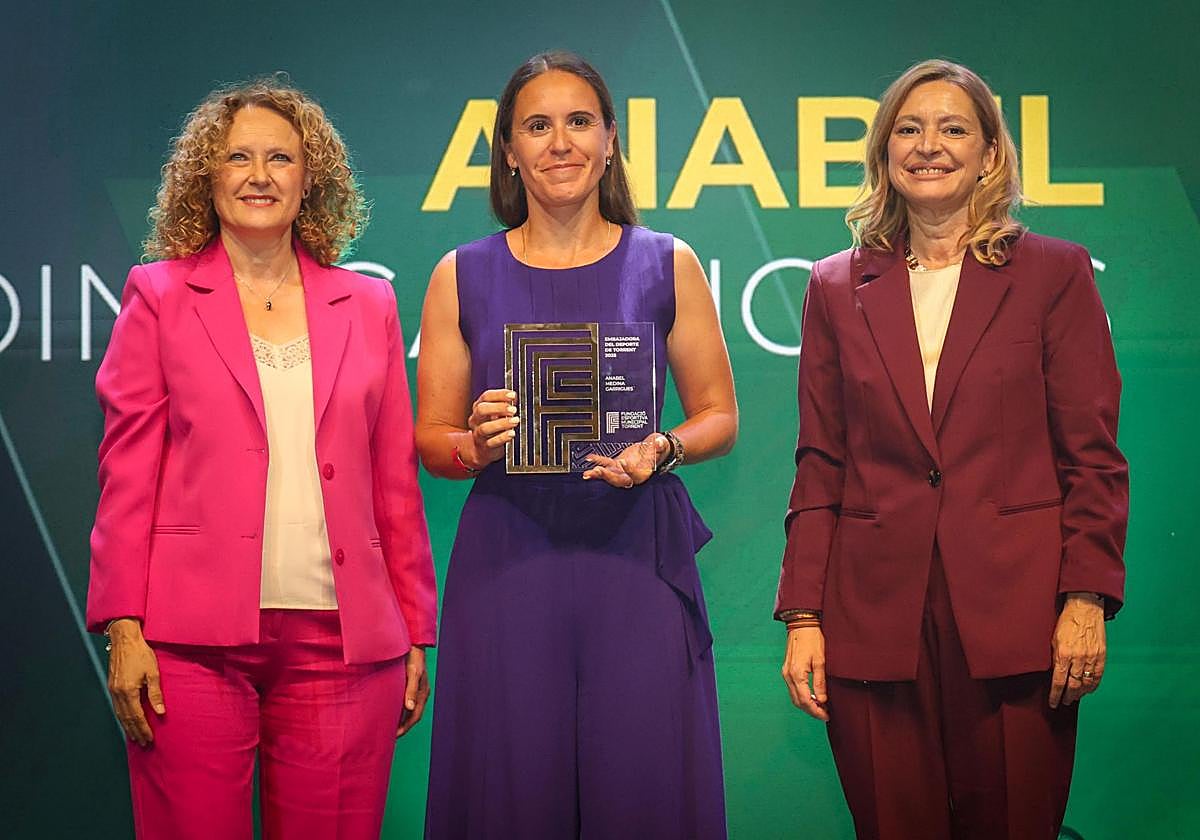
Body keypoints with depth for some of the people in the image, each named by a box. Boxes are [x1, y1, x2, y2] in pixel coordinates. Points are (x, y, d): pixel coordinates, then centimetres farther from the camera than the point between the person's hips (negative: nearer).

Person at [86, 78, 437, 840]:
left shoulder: (367, 306, 13)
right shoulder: (159, 297, 8)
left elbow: (395, 483, 13)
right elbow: (128, 475, 3)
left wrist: (416, 634, 10)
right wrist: (123, 627, -6)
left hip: (340, 641, 2)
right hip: (196, 643, -2)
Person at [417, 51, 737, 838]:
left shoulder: (667, 266, 7)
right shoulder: (463, 277, 7)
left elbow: (720, 416, 11)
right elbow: (431, 439, 10)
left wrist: (663, 449, -10)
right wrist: (478, 445, -11)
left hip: (636, 556, 0)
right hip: (507, 560, 0)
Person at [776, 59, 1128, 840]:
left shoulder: (1055, 273, 5)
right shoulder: (838, 288, 11)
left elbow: (1093, 455, 2)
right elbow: (820, 468, 9)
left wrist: (1087, 599, -7)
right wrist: (803, 616, 2)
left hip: (1013, 616, -2)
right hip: (875, 622, 2)